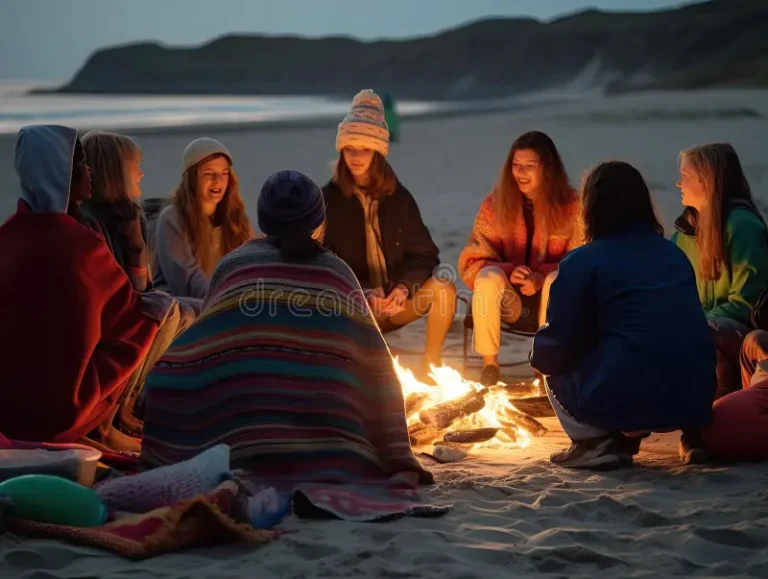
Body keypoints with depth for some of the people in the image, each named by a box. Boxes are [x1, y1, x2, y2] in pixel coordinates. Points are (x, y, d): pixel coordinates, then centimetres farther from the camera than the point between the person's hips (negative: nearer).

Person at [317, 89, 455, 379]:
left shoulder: (398, 197, 4)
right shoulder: (329, 199, -3)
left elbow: (424, 253, 3)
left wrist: (404, 286, -17)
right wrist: (364, 293, -20)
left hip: (396, 300, 3)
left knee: (443, 287, -24)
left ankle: (430, 367, -9)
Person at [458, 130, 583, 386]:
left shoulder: (572, 206, -6)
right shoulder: (495, 204, -2)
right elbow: (472, 261, -3)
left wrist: (542, 277, -27)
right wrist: (508, 272, -24)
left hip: (554, 299, -1)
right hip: (509, 301, 2)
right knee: (488, 276, -30)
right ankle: (489, 365, -18)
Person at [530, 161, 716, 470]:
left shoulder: (583, 261, -2)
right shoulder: (675, 254, 16)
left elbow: (559, 347, -2)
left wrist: (538, 353, 22)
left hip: (625, 398, -6)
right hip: (693, 401, 6)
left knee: (554, 366, 21)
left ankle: (593, 443, 4)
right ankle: (623, 440, 16)